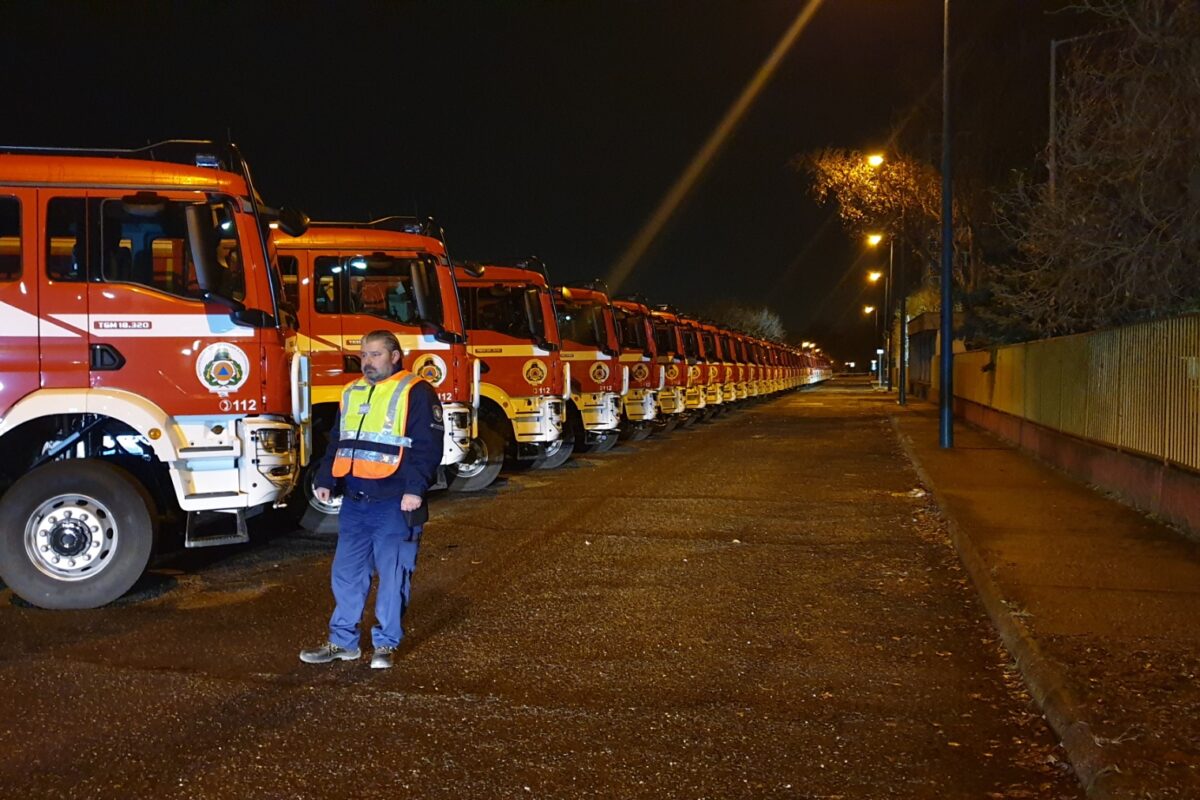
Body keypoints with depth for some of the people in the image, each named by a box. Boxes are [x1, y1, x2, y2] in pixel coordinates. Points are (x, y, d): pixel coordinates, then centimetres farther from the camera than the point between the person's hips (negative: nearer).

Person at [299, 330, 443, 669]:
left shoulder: (416, 393, -6)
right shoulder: (351, 393, 16)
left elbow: (428, 447, -11)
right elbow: (337, 443, 22)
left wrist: (415, 488, -19)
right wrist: (324, 479, 12)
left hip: (395, 503, -6)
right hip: (354, 502, 6)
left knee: (393, 574, 0)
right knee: (347, 571, 10)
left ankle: (386, 644, 12)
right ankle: (343, 641, 20)